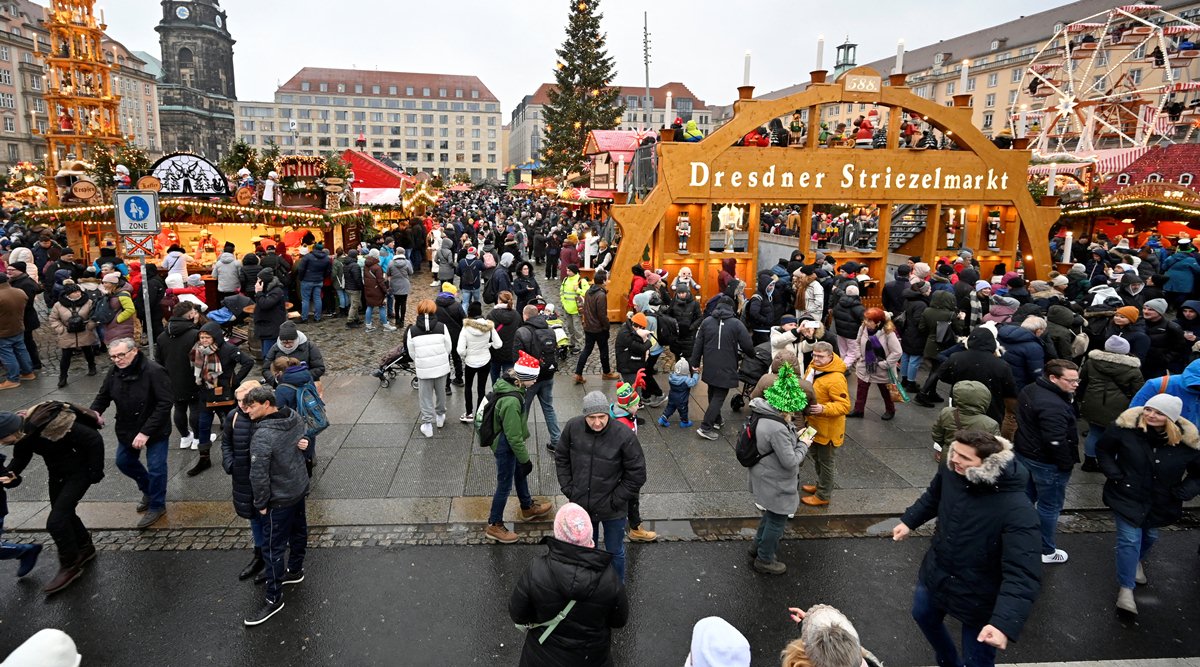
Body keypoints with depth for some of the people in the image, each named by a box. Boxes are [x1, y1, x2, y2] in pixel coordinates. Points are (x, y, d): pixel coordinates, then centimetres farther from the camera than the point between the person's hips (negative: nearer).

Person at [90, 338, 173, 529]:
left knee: (156, 468, 0)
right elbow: (103, 395, 8)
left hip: (154, 431, -7)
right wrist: (95, 411, -15)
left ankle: (157, 506, 22)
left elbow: (165, 404, -29)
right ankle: (148, 490, 45)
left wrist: (146, 432, -31)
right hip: (127, 428, 7)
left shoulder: (154, 372, -27)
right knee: (124, 462, 20)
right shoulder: (115, 372, -6)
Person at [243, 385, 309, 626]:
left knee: (273, 548, 4)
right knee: (298, 532, 25)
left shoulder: (262, 437, -30)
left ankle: (274, 599, 15)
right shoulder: (295, 418, -7)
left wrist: (261, 503, -11)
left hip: (280, 500, -8)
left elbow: (259, 475, -25)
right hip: (300, 488, 8)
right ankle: (295, 570, 46)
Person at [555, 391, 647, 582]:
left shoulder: (625, 436, -25)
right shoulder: (573, 427, -15)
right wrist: (567, 488, -2)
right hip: (581, 505, 3)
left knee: (615, 552, 18)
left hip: (612, 510, -3)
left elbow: (637, 474, -14)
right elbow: (561, 458, 3)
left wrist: (617, 499, -13)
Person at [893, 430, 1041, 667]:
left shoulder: (1017, 512, -35)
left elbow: (1023, 574, -38)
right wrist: (909, 521, 7)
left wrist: (1004, 622, -48)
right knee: (923, 615, 30)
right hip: (935, 574, 6)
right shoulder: (950, 471, -18)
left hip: (979, 599, -6)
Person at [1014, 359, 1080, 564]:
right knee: (1050, 506, 8)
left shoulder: (1030, 390, 1)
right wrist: (1066, 465, -16)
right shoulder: (1053, 407, -31)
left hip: (1024, 453, 9)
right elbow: (1056, 442, -29)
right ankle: (1046, 551, 23)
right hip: (1047, 463, -9)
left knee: (1026, 498, 23)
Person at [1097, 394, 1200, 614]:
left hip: (1160, 503, 3)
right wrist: (1115, 475, -11)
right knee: (1130, 539, -7)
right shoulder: (1126, 427, -20)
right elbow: (1102, 450, -3)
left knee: (1149, 536, 24)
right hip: (1126, 496, -3)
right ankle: (1126, 588, 7)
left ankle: (1137, 561, 56)